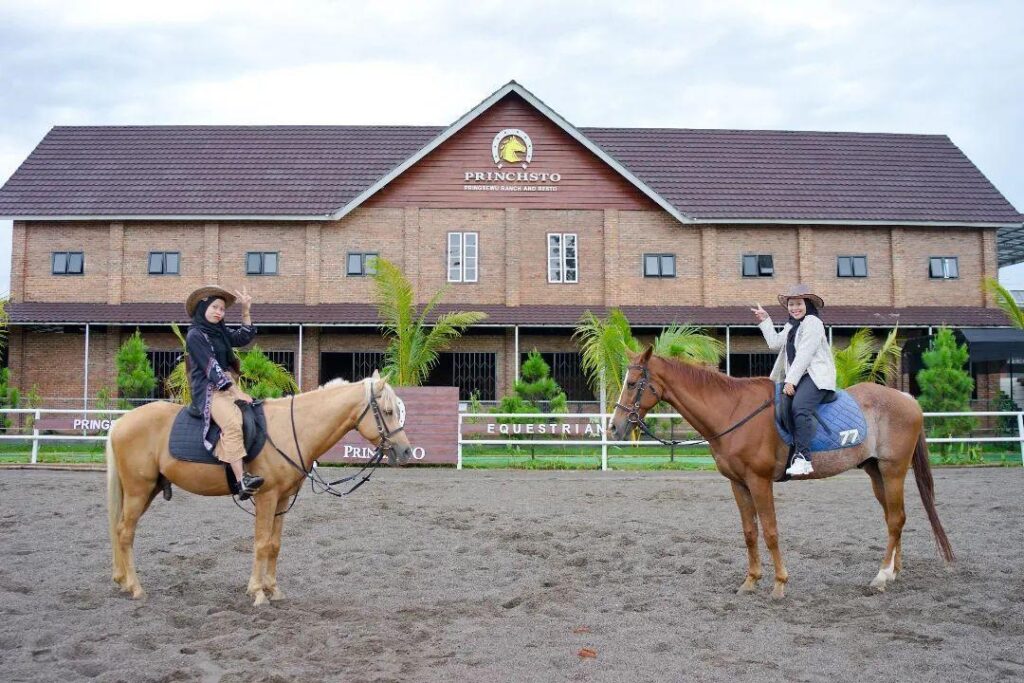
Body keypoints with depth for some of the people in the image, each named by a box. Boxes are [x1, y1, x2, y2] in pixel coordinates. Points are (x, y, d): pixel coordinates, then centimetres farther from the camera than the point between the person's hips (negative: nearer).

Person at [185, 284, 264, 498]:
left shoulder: (221, 332, 18)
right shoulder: (195, 335, -5)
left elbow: (245, 337, 15)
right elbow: (211, 368, -12)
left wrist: (245, 310, 2)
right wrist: (237, 392, -18)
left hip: (229, 386, 9)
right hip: (209, 390, -9)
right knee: (233, 422, -32)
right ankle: (242, 479, -43)